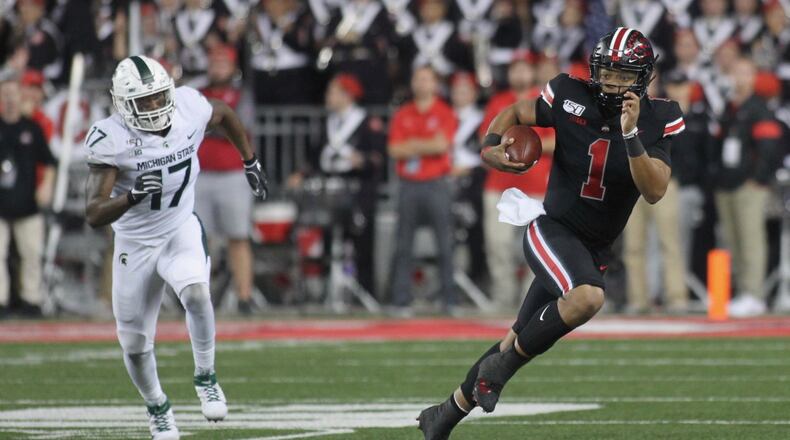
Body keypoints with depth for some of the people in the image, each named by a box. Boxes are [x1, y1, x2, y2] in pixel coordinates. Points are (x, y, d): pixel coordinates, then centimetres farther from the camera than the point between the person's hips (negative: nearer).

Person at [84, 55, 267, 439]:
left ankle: (205, 378, -8)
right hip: (135, 242, -1)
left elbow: (224, 115, 12)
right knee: (135, 343, 7)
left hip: (182, 229, 1)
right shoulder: (111, 140, -24)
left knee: (196, 293, -30)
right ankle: (157, 408, 36)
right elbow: (94, 214, -28)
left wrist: (250, 162, 15)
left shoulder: (189, 109, -15)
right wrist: (133, 196, -45)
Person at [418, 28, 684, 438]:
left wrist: (631, 135, -30)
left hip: (594, 248, 3)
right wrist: (491, 147, -13)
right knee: (587, 296, -34)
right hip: (552, 230, -3)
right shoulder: (571, 98, -10)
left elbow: (654, 192, -18)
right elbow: (514, 112, 7)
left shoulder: (656, 120, -8)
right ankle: (503, 365, -14)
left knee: (519, 342, 11)